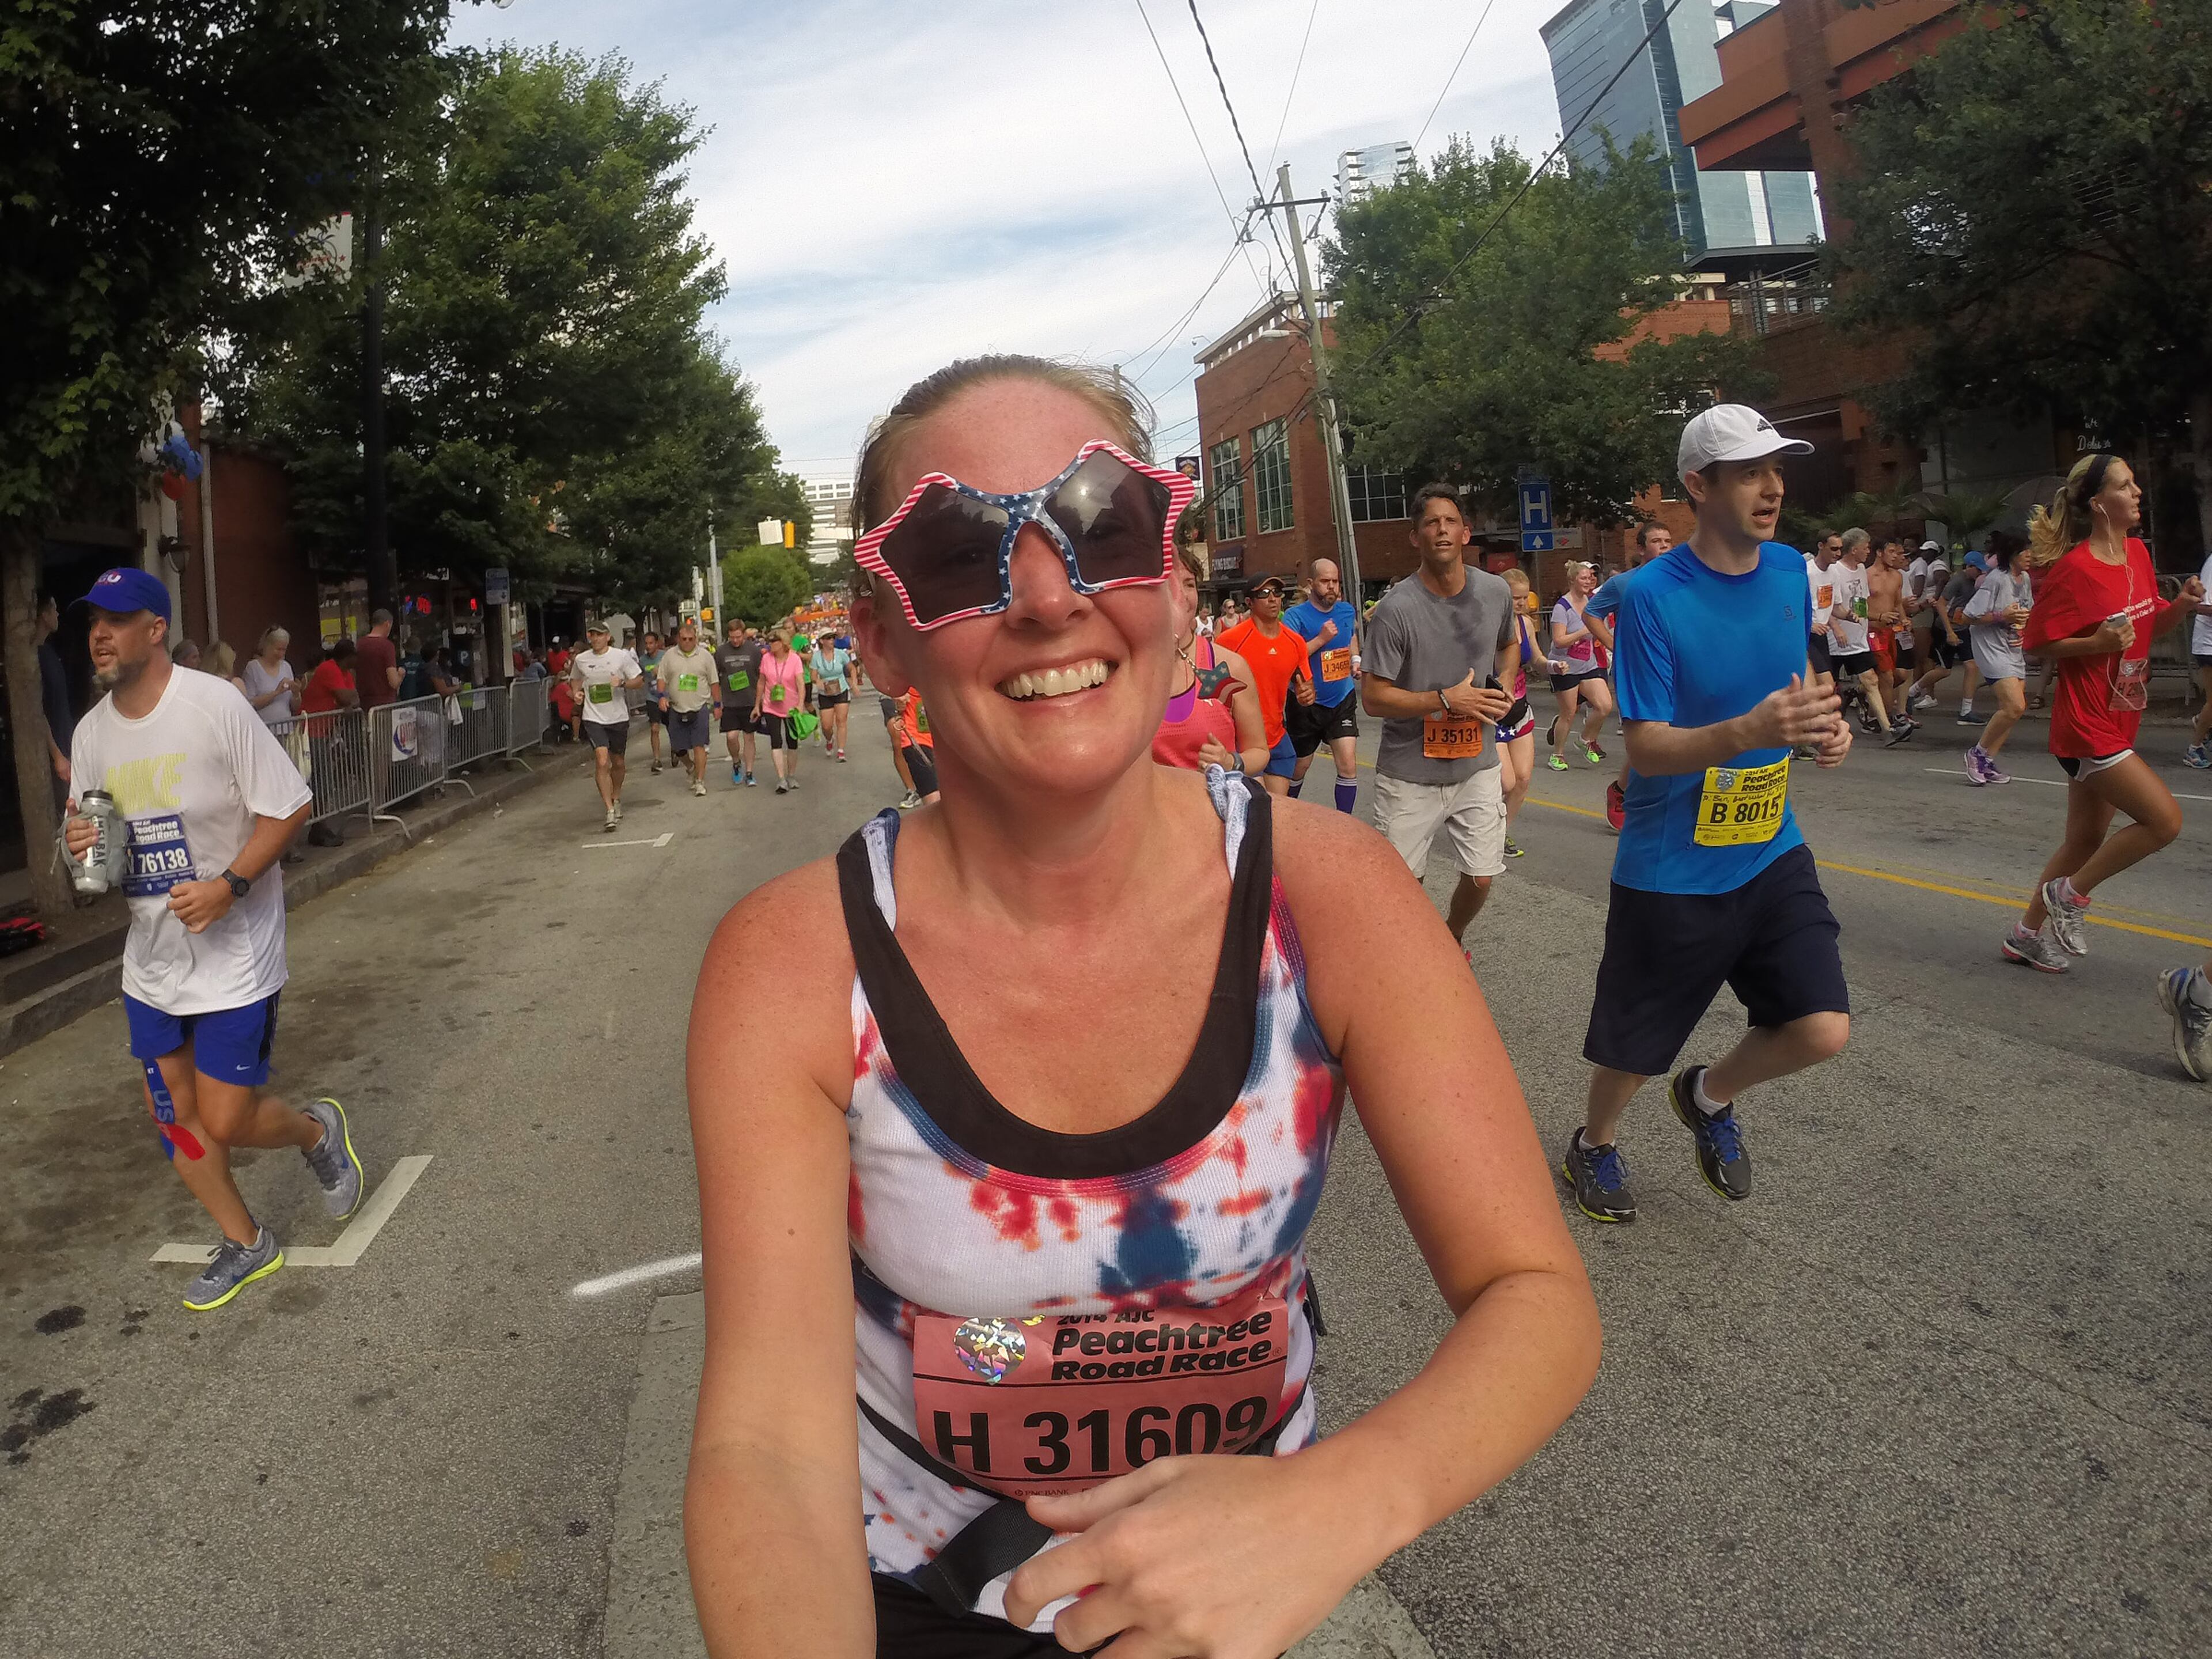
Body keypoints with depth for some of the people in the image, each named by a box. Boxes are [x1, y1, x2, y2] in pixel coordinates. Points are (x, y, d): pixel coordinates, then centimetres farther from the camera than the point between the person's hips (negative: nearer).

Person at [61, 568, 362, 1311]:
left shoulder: (215, 704, -16)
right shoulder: (91, 731, 4)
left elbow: (290, 806, -15)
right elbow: (89, 828, 15)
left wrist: (229, 885, -25)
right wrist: (78, 842, -9)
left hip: (235, 955, -7)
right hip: (151, 960, 7)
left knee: (226, 1123, -4)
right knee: (174, 1116, 13)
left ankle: (318, 1129, 29)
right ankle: (244, 1243, 33)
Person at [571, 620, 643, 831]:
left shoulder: (622, 656, -3)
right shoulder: (580, 660, 3)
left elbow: (640, 682, 1)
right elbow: (575, 679, 22)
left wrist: (622, 683, -19)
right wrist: (577, 693, 1)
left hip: (618, 717, 1)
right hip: (594, 719, -1)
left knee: (618, 762, 15)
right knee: (602, 762, -16)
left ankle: (616, 799, 42)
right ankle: (610, 811, -16)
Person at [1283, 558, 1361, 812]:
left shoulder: (1347, 610, 4)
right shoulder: (1296, 615, -13)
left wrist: (1355, 660, 9)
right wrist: (1321, 639, -27)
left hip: (1342, 701, 3)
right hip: (1306, 704, -3)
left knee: (1348, 765, -8)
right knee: (1299, 767, 12)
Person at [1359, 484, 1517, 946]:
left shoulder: (1496, 592, -1)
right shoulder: (1395, 609, -16)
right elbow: (1373, 698, -16)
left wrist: (1503, 682, 2)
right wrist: (1447, 700, -23)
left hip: (1478, 766, 4)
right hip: (1410, 774, -4)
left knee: (1480, 878, 8)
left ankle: (1452, 938, 39)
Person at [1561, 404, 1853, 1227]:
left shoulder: (1789, 571, 2)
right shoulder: (1651, 595, -17)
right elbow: (1646, 747, -19)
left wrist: (1820, 725, -7)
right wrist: (1750, 731, -36)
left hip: (1772, 853, 5)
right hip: (1670, 871, -5)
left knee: (1822, 1029, -5)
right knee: (1634, 1049, 9)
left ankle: (1710, 1096, 27)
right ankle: (1594, 1145, 42)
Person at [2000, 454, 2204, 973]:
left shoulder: (2138, 554, 8)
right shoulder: (2073, 569, -16)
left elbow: (2149, 626, 17)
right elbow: (2037, 643, -13)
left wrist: (2182, 606, -2)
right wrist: (2097, 643, -26)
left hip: (2118, 722, 9)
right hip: (2087, 724, -9)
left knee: (2086, 840, 13)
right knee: (2164, 818, -13)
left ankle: (2027, 934, 25)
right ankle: (2069, 895, 5)